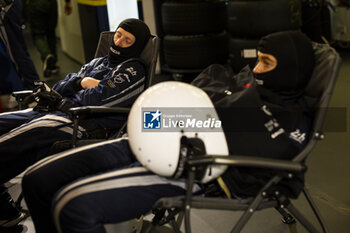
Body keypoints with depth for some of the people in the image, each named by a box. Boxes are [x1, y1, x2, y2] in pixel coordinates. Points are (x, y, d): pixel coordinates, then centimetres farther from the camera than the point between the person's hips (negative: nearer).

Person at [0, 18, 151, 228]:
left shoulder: (133, 70, 1)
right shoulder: (98, 63, 27)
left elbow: (97, 100, -12)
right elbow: (59, 88, 19)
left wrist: (62, 102, 2)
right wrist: (82, 81, 0)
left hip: (77, 123, -9)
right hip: (53, 112, 9)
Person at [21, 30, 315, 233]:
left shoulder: (292, 122, 0)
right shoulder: (245, 79, 21)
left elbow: (249, 182, -10)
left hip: (189, 173, -8)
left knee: (73, 204, -27)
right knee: (37, 179, 0)